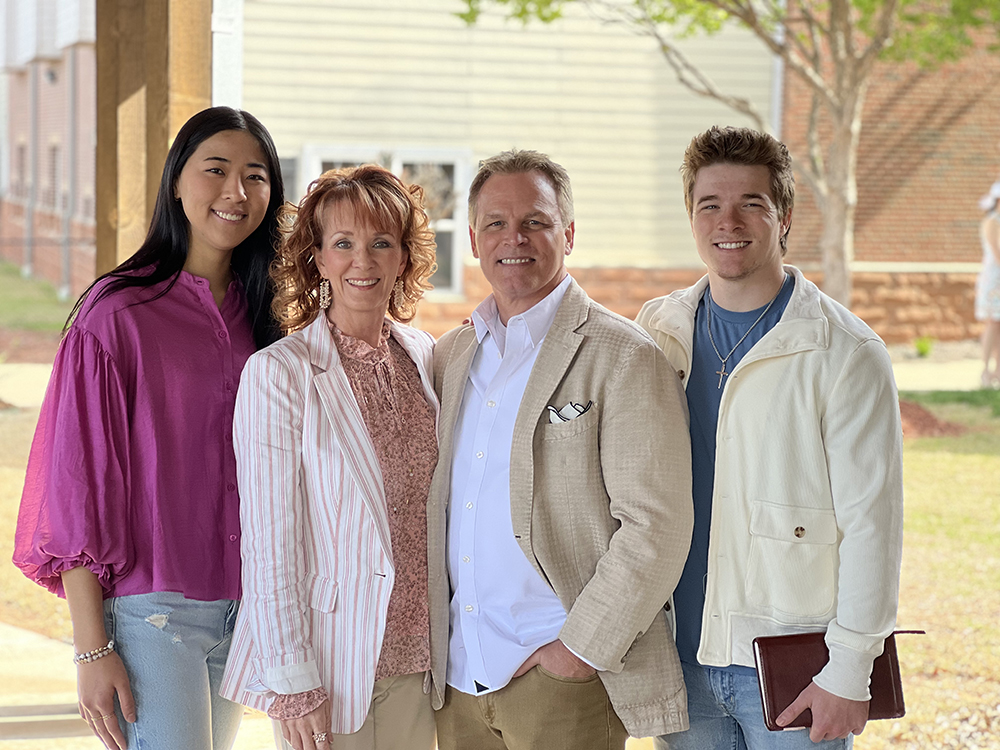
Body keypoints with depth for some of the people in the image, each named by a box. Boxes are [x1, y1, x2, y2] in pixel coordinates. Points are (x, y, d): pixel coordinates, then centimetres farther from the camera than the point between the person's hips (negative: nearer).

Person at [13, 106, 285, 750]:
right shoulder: (120, 316, -8)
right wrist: (92, 647, -12)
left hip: (242, 611, 6)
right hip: (149, 613, -6)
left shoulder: (265, 321, 10)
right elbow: (79, 485, -9)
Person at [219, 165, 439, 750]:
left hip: (416, 655, 5)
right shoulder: (278, 373, -10)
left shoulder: (426, 357, 6)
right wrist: (293, 684, -14)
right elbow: (268, 540, -11)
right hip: (328, 665, -5)